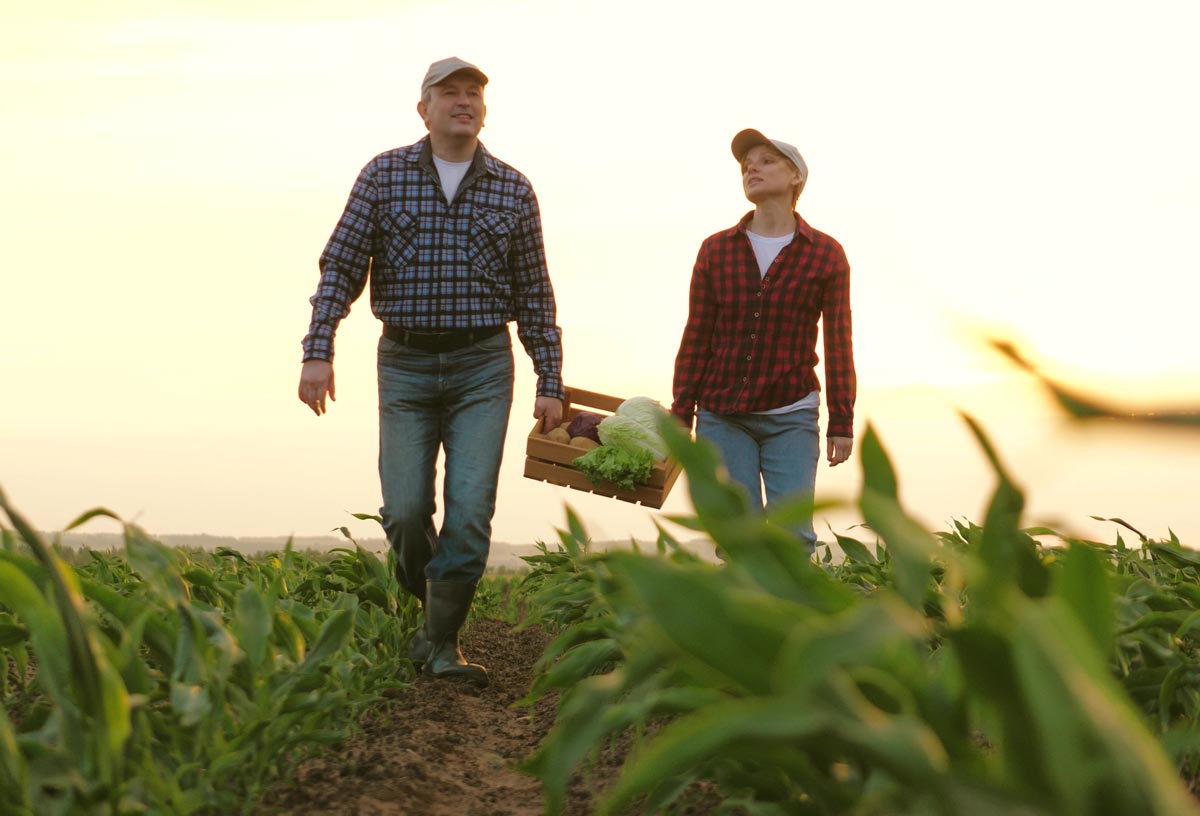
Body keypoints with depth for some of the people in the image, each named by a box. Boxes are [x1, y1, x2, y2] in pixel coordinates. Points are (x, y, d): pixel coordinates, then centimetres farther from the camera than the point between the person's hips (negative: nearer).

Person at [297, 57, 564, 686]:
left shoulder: (512, 190, 5)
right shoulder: (384, 175, 2)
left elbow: (535, 295, 8)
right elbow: (341, 266, -1)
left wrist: (550, 383, 4)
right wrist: (318, 350, -14)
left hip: (482, 368, 0)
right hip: (405, 365, 0)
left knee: (470, 511, -10)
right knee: (406, 512, -4)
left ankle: (442, 644, 0)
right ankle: (430, 600, 26)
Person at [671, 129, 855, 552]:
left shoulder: (826, 255, 0)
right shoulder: (716, 250, 4)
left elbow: (838, 344, 2)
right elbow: (696, 338, 6)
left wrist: (842, 423, 1)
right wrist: (680, 418, 3)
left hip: (791, 417, -1)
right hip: (722, 416, 1)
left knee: (792, 535, -9)